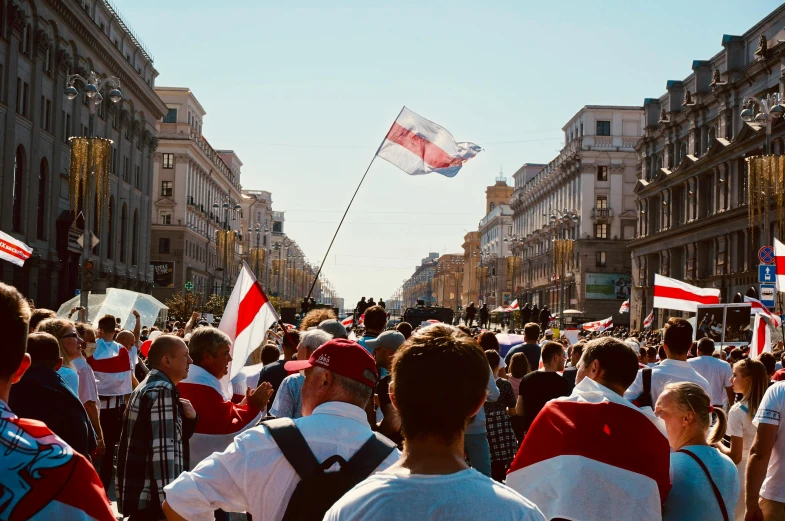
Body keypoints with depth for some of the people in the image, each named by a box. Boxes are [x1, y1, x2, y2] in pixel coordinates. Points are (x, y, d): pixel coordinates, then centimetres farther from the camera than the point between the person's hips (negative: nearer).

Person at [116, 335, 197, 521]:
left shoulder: (149, 387, 15)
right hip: (152, 498, -10)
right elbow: (163, 452, -23)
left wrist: (189, 418, 2)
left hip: (141, 494, 10)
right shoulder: (162, 392, -16)